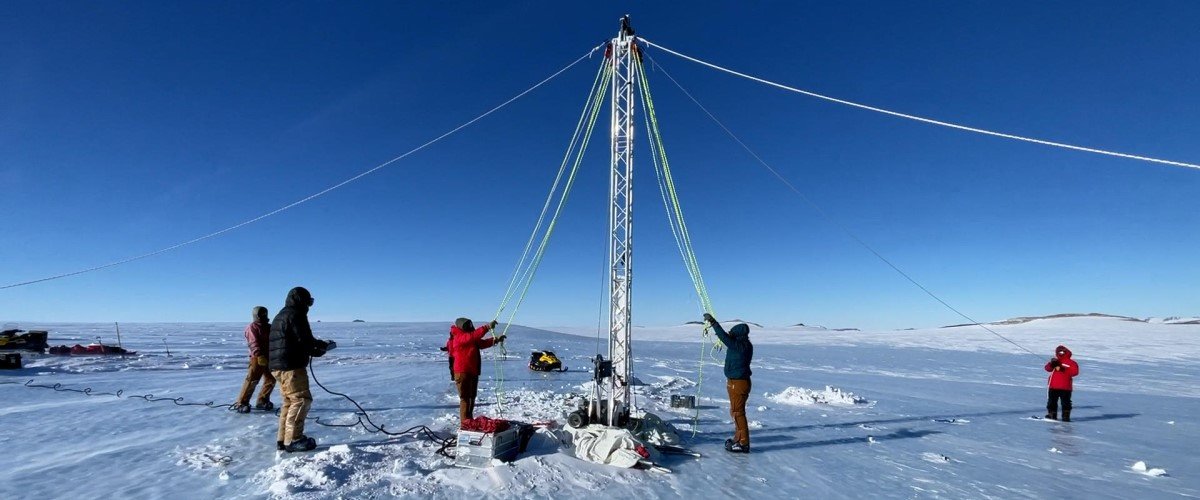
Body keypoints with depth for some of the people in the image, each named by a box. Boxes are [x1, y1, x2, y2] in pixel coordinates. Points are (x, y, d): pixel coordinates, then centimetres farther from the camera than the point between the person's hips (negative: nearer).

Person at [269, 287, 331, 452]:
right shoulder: (295, 315, -12)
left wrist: (317, 345, 11)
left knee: (290, 401, 17)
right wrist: (322, 346, 1)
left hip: (279, 365, 11)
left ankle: (283, 439, 22)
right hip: (290, 366, -11)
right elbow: (305, 341, -17)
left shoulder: (281, 316, 21)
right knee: (301, 399, -7)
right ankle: (293, 440, -6)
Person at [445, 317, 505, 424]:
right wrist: (487, 327, -38)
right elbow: (473, 336, -31)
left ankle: (470, 421, 32)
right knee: (465, 398, -8)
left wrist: (496, 339, -1)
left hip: (473, 372, 10)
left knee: (472, 397, 19)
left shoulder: (471, 339, 15)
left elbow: (482, 343, 13)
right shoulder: (459, 337, -15)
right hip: (462, 373, -10)